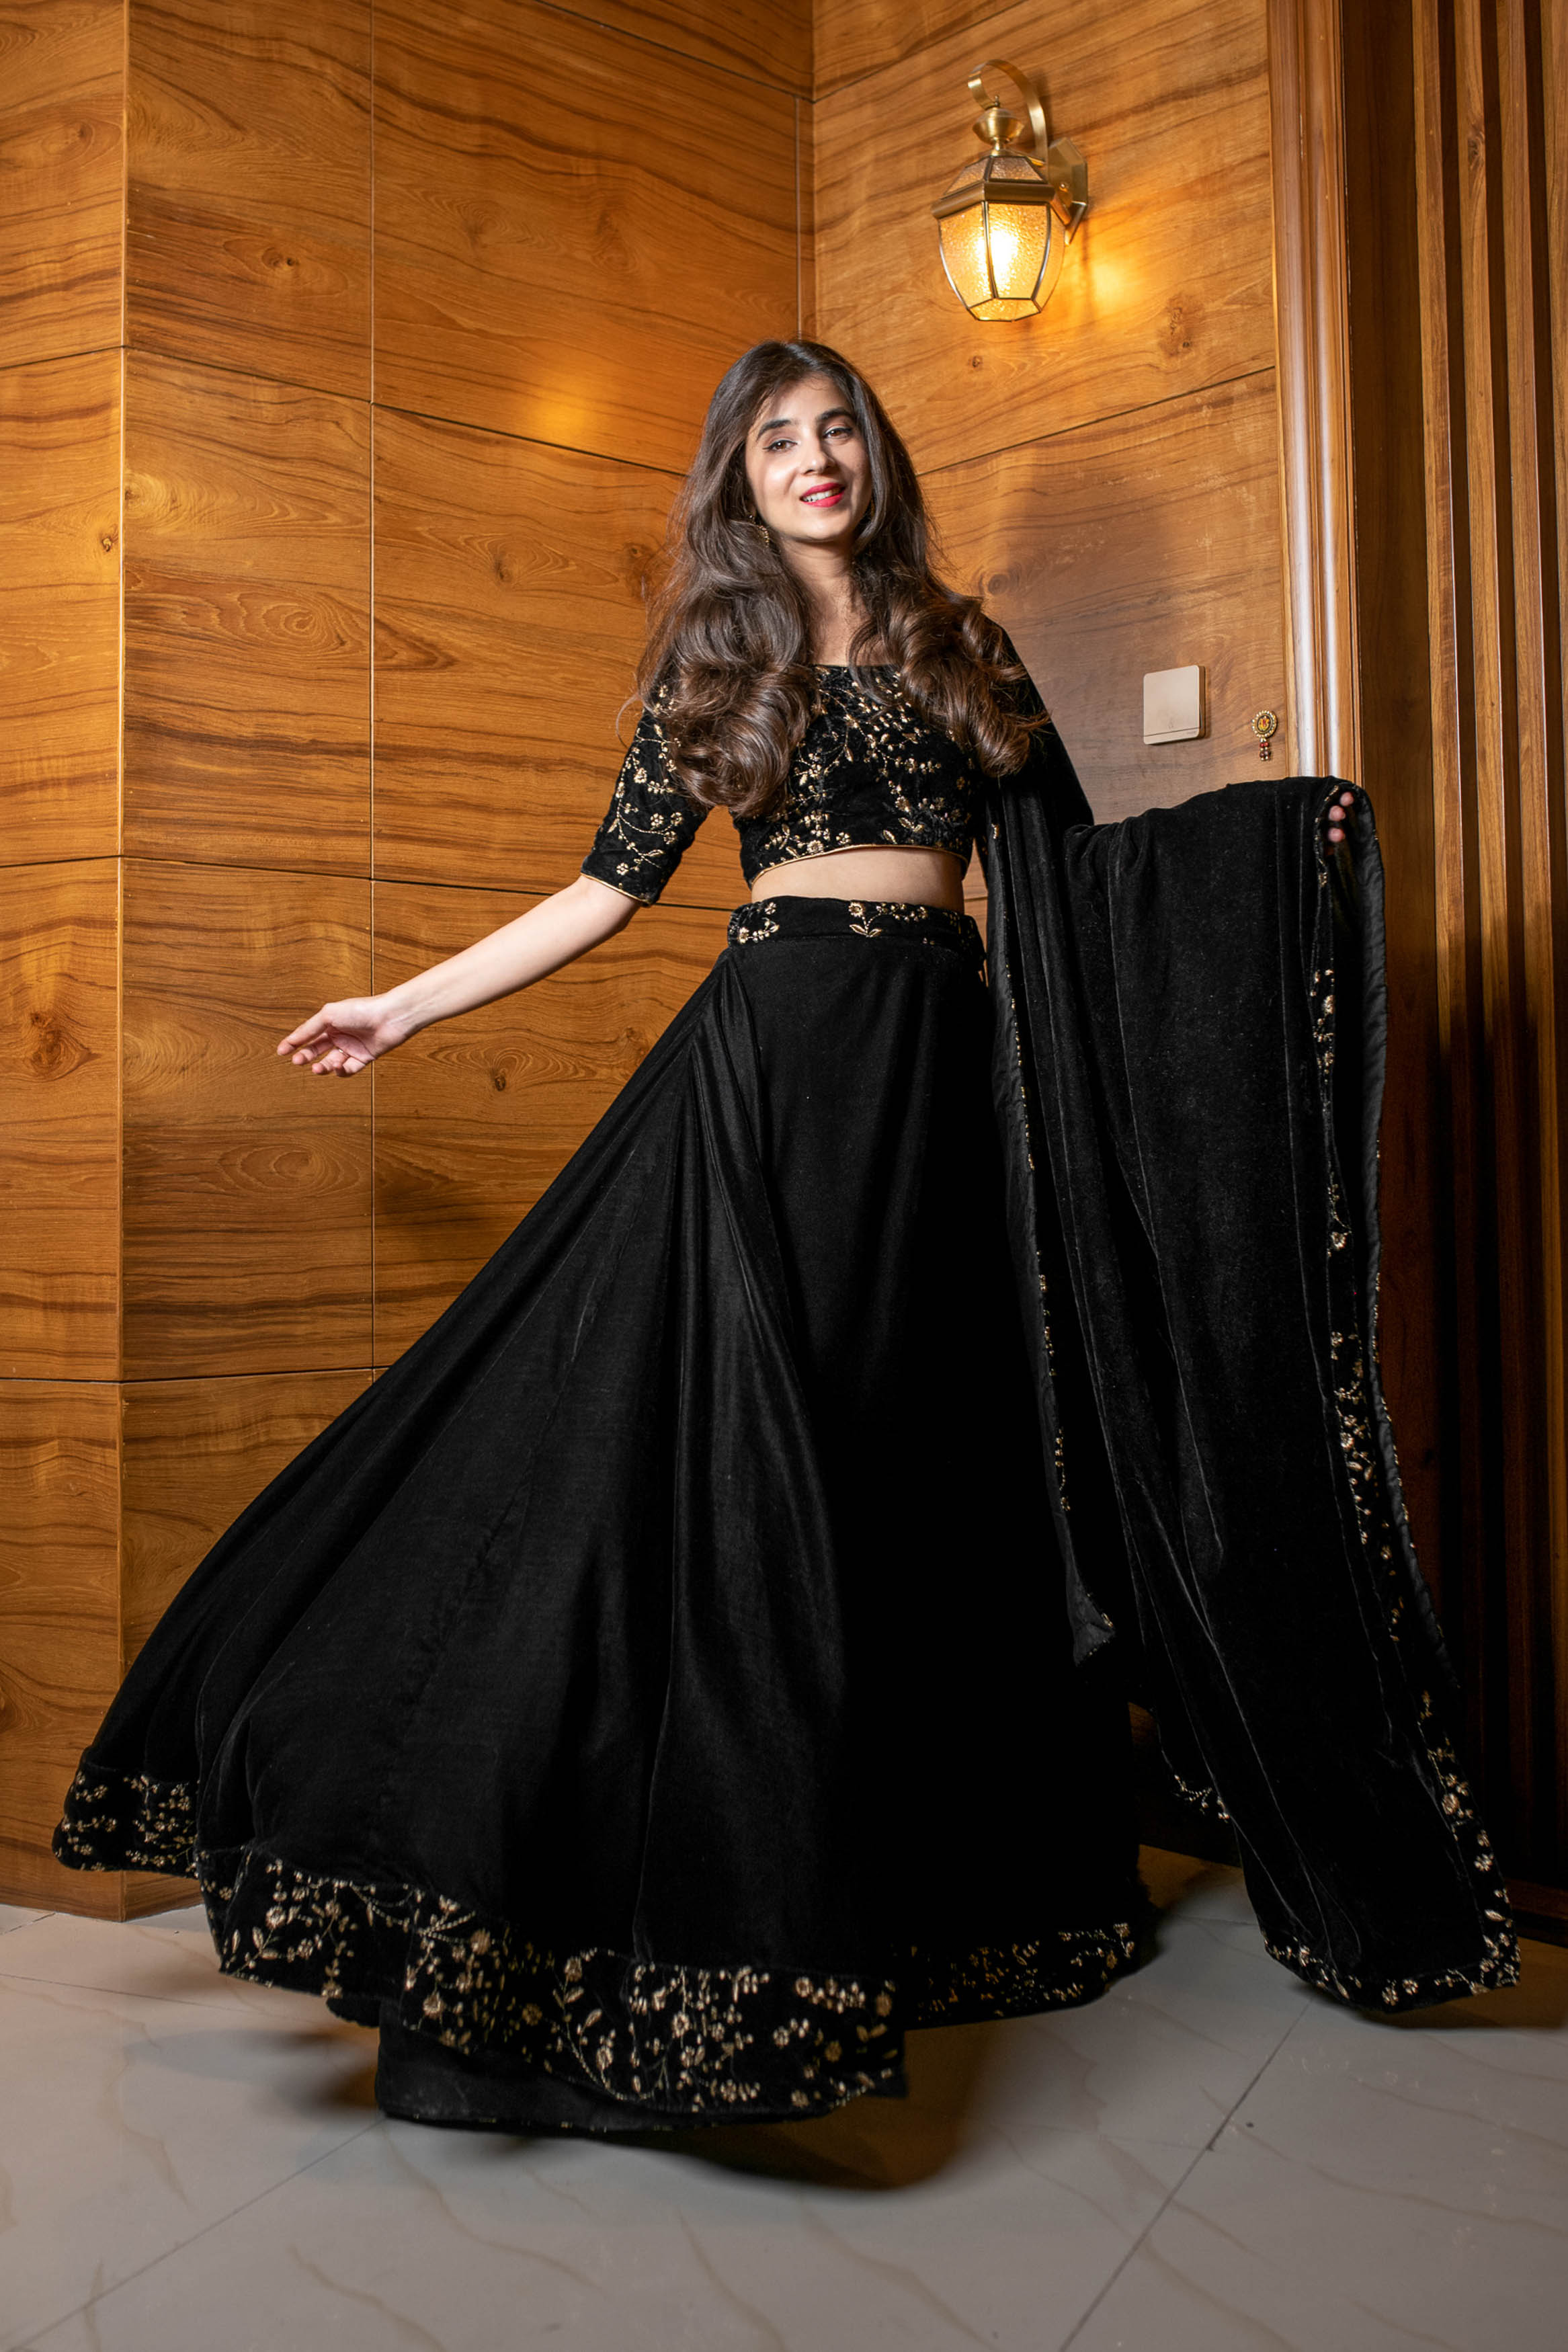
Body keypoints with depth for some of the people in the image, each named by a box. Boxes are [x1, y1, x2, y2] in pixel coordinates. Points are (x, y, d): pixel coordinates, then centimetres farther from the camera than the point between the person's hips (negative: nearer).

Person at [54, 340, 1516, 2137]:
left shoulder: (959, 642, 16)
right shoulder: (712, 655, 11)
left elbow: (1067, 854, 14)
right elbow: (613, 884, 8)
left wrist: (1273, 840, 4)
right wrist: (407, 1005, 6)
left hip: (937, 1054, 2)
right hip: (775, 1047, -2)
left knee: (929, 1460, 5)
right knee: (751, 1433, -9)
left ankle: (928, 1883, 21)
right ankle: (738, 1891, 4)